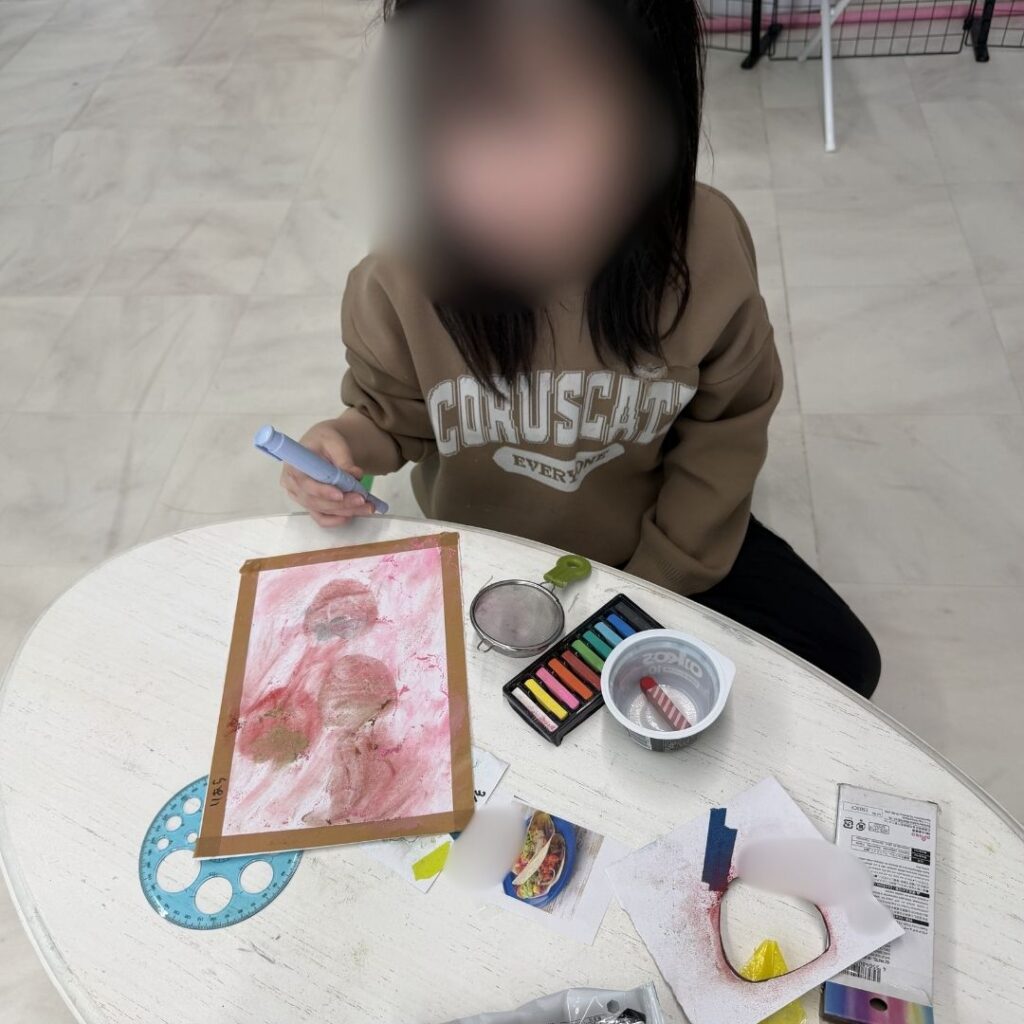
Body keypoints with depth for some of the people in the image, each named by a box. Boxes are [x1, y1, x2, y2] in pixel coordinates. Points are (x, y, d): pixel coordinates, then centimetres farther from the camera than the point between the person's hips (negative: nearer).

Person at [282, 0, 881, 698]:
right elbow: (392, 414, -5)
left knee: (838, 661, -2)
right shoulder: (401, 276, -26)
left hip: (658, 533, 1)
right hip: (486, 554, 0)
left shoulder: (708, 242, -25)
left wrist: (657, 581, -10)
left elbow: (729, 423, -9)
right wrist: (346, 445, -28)